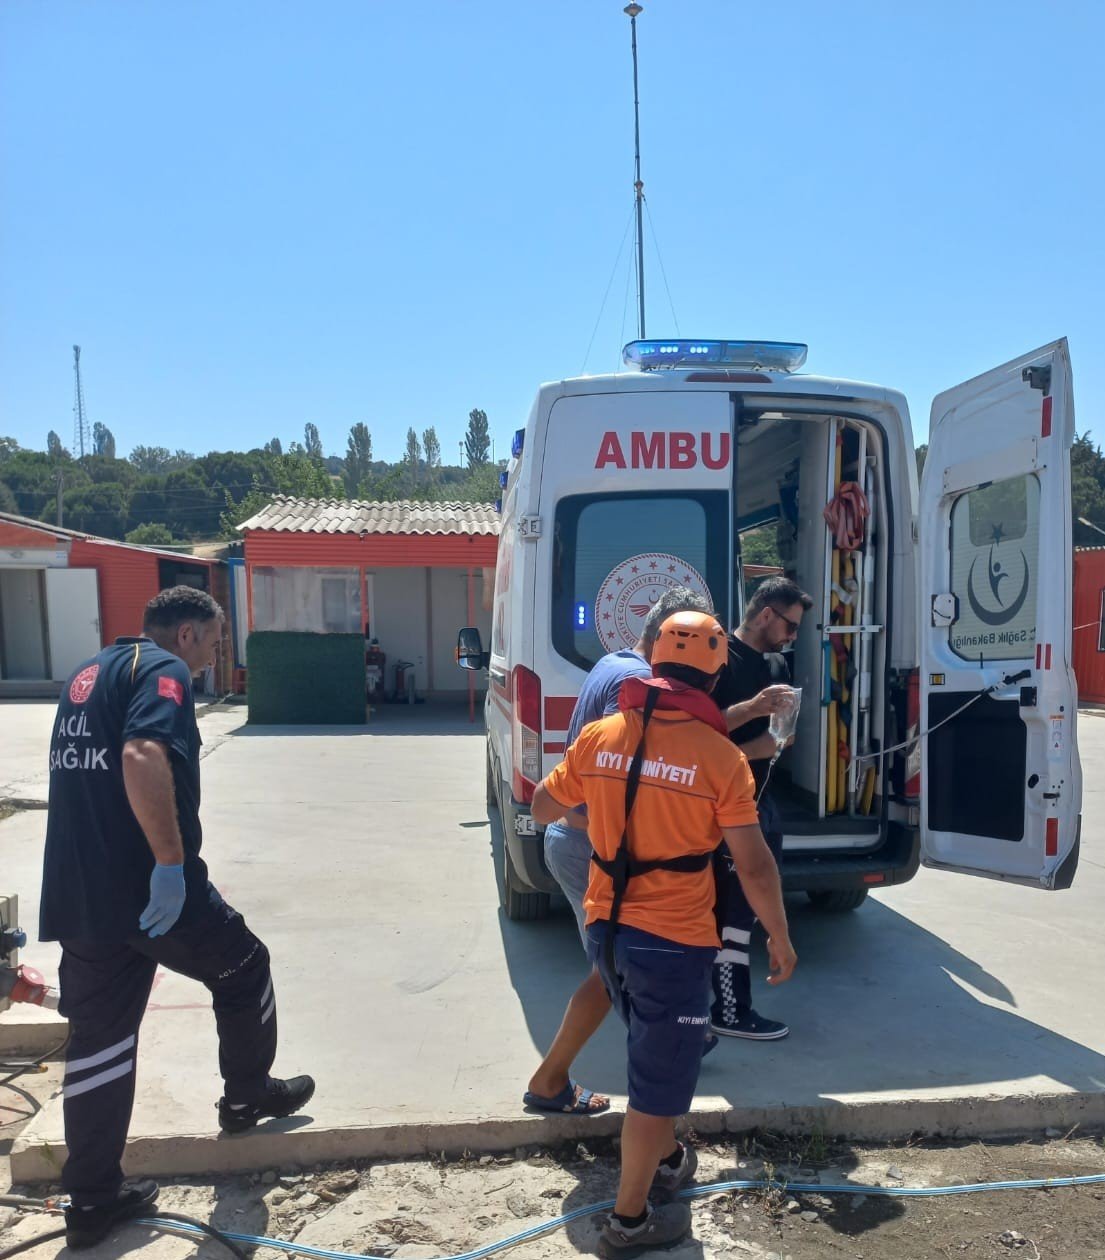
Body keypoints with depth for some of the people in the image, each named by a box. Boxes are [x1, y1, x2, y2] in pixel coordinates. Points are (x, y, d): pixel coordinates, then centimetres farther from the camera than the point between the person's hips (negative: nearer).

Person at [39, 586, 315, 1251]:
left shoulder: (90, 673, 18)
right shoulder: (162, 670, -11)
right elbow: (143, 755, -30)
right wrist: (171, 861, -28)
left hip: (78, 894, 8)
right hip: (148, 887, -8)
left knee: (98, 1039, 13)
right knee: (245, 970, 16)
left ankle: (93, 1198, 21)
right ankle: (249, 1095, 34)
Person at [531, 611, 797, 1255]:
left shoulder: (600, 736, -2)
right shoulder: (720, 756, -15)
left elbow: (543, 808, 11)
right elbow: (755, 866, -13)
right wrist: (781, 938, 2)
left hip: (606, 929, 6)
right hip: (674, 939, -6)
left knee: (656, 1053, 29)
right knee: (660, 1077, 12)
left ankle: (666, 1160, 48)